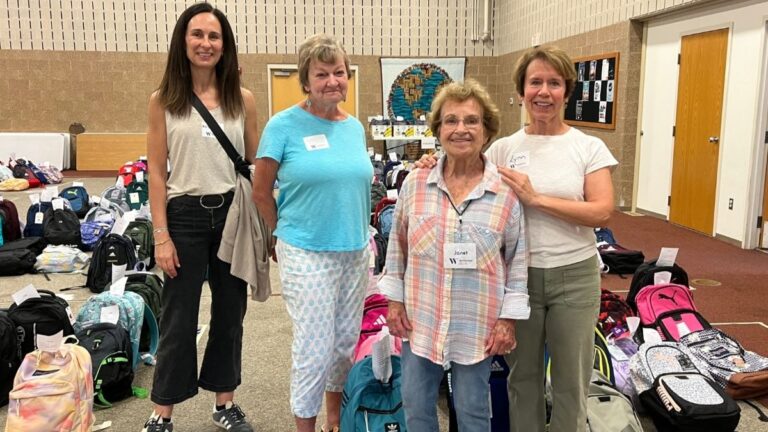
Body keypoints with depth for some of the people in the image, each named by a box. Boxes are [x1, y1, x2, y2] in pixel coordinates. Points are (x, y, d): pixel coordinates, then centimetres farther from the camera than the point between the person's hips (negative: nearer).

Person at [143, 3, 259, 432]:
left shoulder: (243, 99, 2)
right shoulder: (163, 100, -1)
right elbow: (157, 172, -2)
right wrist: (161, 234, -8)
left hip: (233, 213, 2)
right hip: (185, 215, -2)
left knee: (230, 312, 12)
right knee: (179, 318, 6)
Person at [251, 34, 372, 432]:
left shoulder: (355, 127, 8)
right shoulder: (285, 125, -9)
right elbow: (261, 192, -3)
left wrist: (360, 235, 14)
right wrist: (286, 232, 6)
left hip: (356, 251, 6)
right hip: (307, 255, -5)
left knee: (347, 341, 16)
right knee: (315, 349, 0)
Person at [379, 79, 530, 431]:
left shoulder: (507, 192, -9)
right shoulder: (415, 183, -4)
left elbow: (518, 260, -3)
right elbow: (397, 246, 6)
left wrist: (508, 318, -5)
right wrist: (394, 300, 5)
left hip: (478, 325, -2)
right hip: (420, 319, 2)